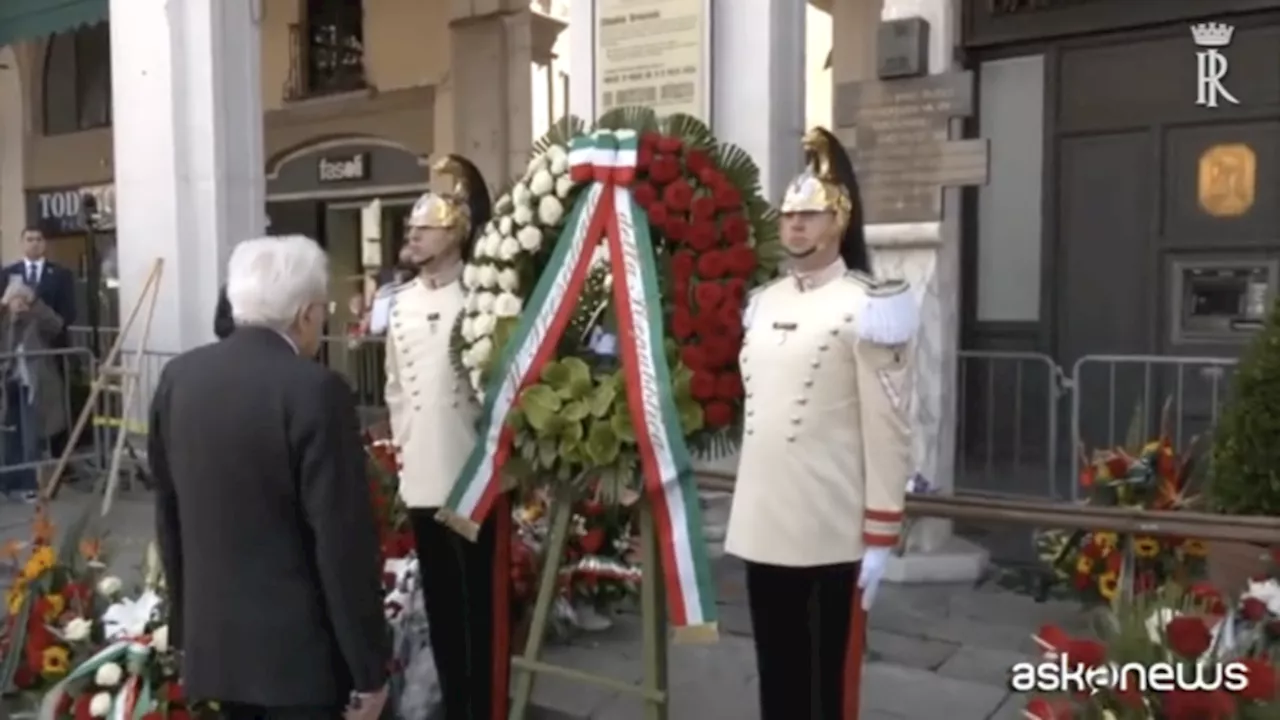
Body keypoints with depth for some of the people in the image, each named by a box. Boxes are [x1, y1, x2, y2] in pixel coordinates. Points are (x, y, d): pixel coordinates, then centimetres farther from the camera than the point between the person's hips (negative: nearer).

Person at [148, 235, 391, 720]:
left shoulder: (178, 377, 1)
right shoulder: (315, 390, -19)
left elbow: (168, 516, 10)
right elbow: (345, 542, -19)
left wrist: (184, 622, 20)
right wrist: (369, 667, -10)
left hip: (211, 637, 6)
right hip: (299, 646, -6)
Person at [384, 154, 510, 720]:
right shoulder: (399, 302, 10)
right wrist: (400, 435, 11)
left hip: (473, 474, -5)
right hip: (419, 474, 6)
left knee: (483, 600, 2)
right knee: (439, 600, 14)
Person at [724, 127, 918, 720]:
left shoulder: (868, 306, -9)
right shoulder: (762, 303, 10)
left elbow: (888, 432, -10)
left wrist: (881, 537, -12)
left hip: (834, 533, -6)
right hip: (761, 525, 6)